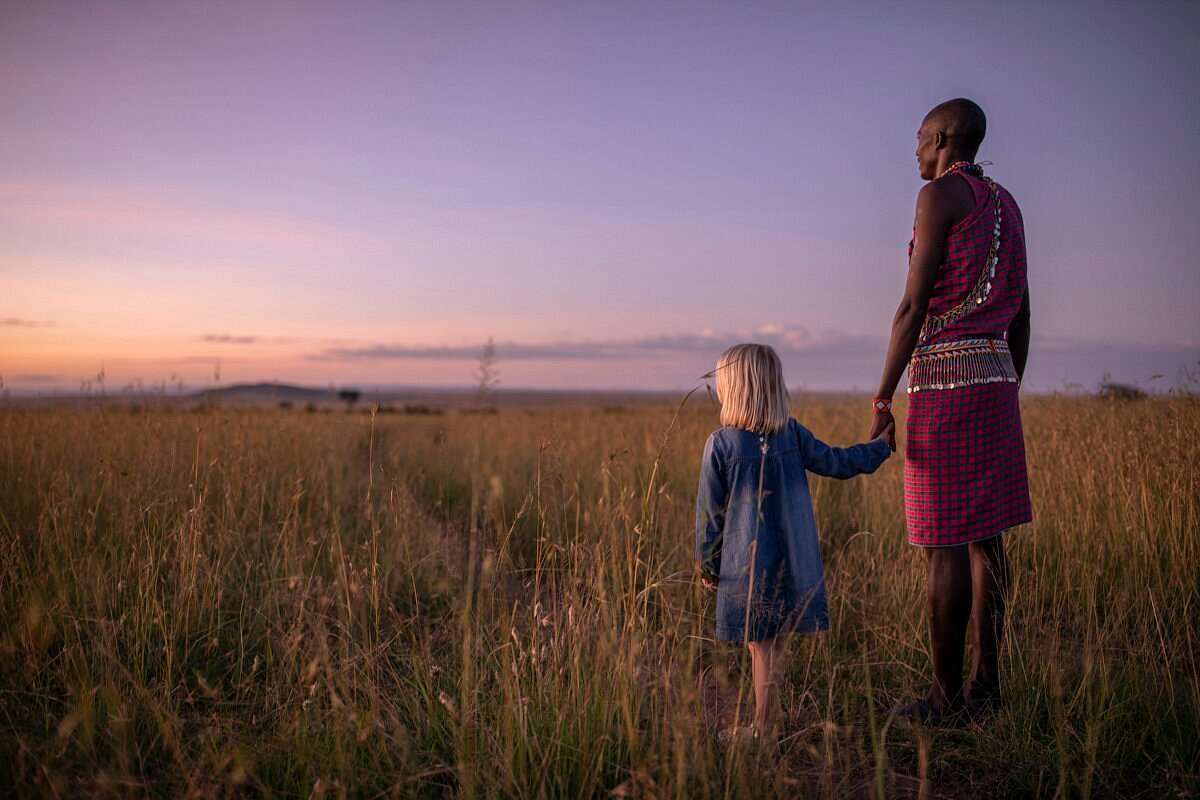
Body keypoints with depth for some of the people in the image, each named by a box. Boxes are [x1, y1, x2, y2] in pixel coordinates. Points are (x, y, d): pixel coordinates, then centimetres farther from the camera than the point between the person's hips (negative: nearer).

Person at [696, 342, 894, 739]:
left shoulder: (720, 443, -9)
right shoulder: (793, 434, -1)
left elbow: (710, 511, -4)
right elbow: (838, 463, 10)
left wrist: (706, 564, 7)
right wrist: (880, 446, 28)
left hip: (746, 566, -3)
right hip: (792, 564, 3)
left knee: (762, 650, 3)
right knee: (774, 647, 11)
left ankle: (765, 731, 8)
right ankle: (765, 725, 19)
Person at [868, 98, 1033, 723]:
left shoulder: (940, 195, -7)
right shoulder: (1006, 205, 19)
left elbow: (914, 306, -14)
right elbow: (1021, 316, 19)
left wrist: (882, 401, -11)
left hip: (944, 378, -9)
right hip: (995, 376, 9)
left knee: (946, 542, -5)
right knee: (985, 536, 10)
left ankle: (946, 696, 1)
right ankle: (985, 686, 15)